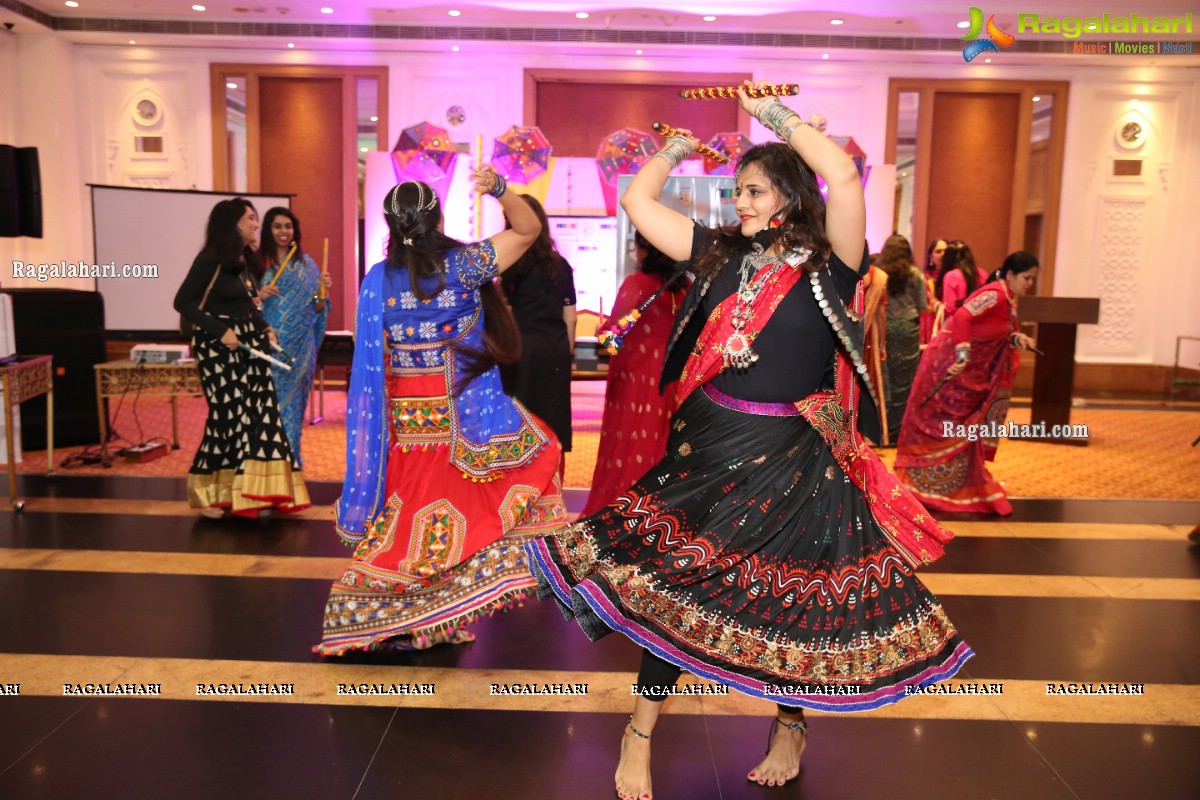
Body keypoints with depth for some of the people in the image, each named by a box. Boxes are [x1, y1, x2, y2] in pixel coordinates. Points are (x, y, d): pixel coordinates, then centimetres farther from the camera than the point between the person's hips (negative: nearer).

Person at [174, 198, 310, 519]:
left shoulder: (245, 260, 12)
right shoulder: (210, 259, -11)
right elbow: (183, 302, -14)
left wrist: (265, 329, 2)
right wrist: (221, 331, -19)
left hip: (248, 345, 8)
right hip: (219, 347, -8)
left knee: (259, 413, 2)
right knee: (229, 415, -7)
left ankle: (250, 492, 8)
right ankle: (207, 491, 10)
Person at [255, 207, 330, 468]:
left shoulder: (306, 264, 7)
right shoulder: (257, 262, 2)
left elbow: (316, 309, 7)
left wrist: (322, 292, -11)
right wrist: (258, 297, -16)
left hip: (299, 347, 1)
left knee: (293, 402, 5)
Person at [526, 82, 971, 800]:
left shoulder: (829, 263, -9)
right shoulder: (722, 252, 5)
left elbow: (843, 176, -26)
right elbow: (637, 201, 8)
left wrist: (776, 114, -16)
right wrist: (678, 145, 11)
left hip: (792, 463, -4)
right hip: (705, 447, 4)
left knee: (792, 597, 10)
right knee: (669, 584, 7)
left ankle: (792, 727, 37)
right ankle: (641, 733, 26)